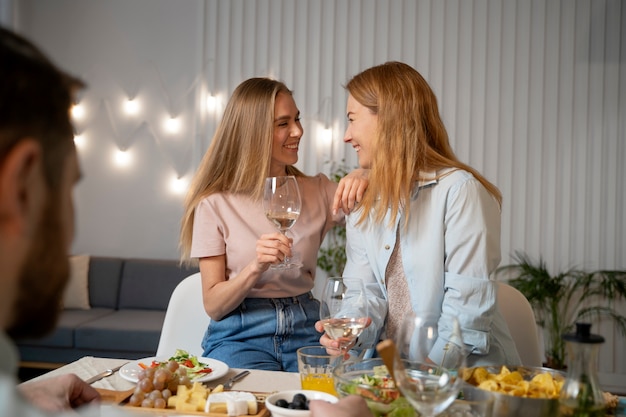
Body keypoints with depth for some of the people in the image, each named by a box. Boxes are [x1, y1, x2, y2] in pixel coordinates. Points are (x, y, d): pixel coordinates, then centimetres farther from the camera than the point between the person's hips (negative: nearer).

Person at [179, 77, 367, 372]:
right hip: (240, 336, -3)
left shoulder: (318, 191, 8)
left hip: (305, 330, 3)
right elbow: (213, 306, -3)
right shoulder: (216, 204, -3)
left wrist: (365, 179, -17)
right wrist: (256, 267, -21)